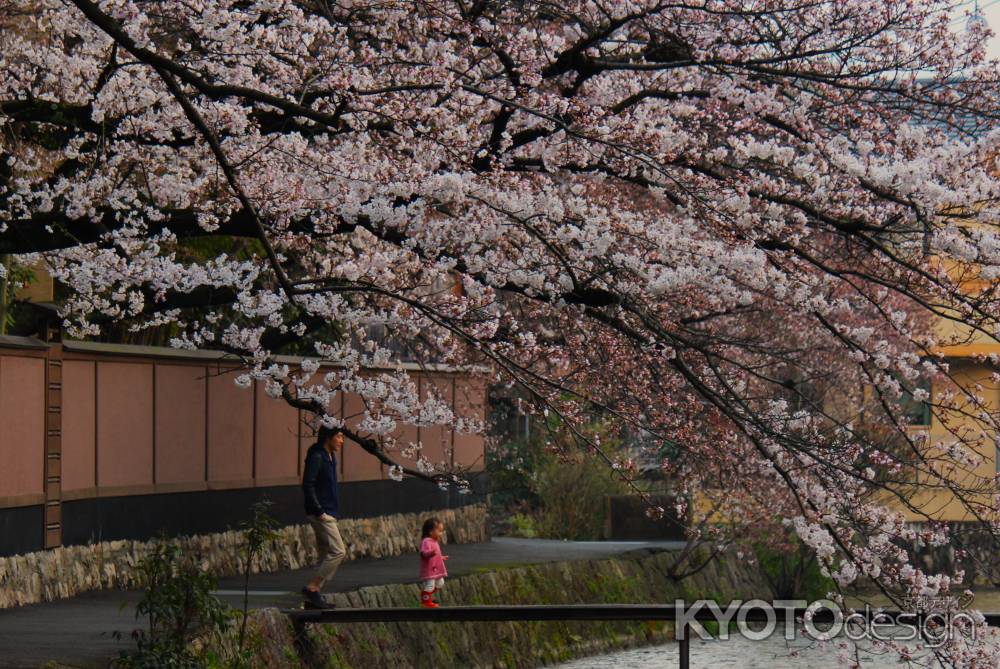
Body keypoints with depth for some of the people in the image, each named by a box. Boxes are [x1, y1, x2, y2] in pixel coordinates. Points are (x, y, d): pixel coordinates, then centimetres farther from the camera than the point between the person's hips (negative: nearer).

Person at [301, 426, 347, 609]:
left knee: (326, 555, 10)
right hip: (321, 514, -10)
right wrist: (319, 511, -21)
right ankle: (312, 588, -10)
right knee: (338, 552, -13)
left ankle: (313, 594, 11)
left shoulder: (330, 457, 16)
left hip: (328, 513, 10)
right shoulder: (316, 457, -14)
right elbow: (307, 486, -20)